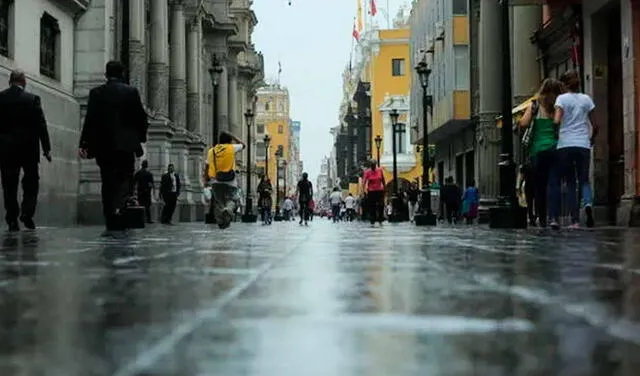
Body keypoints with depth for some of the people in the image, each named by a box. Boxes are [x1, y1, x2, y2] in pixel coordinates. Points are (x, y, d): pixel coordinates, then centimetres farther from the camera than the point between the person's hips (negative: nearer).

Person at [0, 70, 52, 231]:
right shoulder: (32, 99, -5)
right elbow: (41, 125, -5)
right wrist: (46, 148, 1)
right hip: (29, 149, -1)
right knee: (31, 182, 11)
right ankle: (27, 214, -2)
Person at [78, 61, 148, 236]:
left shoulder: (96, 93, 3)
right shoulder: (131, 92, -1)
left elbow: (89, 120, -1)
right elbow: (141, 118, 0)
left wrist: (84, 144, 1)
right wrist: (141, 136, 16)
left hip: (103, 145, 2)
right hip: (126, 145, -2)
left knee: (108, 184, 9)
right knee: (125, 182, 1)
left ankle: (111, 224, 9)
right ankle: (117, 225, -19)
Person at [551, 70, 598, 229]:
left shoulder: (562, 98, 0)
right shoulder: (586, 99, 9)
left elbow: (556, 121, -13)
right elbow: (595, 126, 9)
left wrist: (556, 133, 5)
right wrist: (591, 140, 25)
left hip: (565, 144, -2)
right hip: (583, 145, 2)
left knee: (570, 183, 6)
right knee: (584, 180, 11)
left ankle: (575, 220, 0)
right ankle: (588, 203, -21)